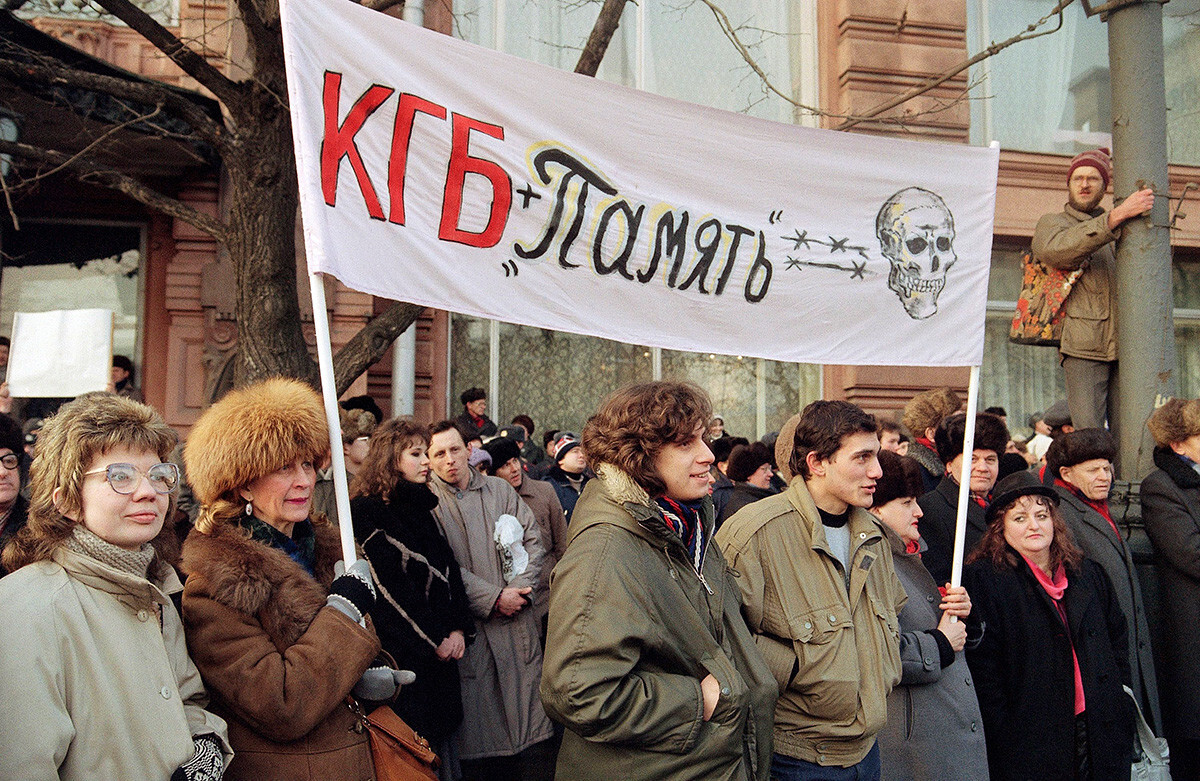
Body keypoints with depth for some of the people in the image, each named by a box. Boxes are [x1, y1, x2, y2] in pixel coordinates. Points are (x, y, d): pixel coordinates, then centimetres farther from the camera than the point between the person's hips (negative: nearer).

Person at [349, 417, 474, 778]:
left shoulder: (422, 507, 13)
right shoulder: (368, 512, -10)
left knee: (441, 737, 12)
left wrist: (459, 628, -4)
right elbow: (389, 587, -15)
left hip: (441, 649, 7)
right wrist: (435, 639, -12)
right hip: (401, 651, -7)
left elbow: (449, 569, 9)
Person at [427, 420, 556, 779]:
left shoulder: (500, 489, 11)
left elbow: (533, 540, 9)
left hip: (518, 622, 3)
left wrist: (521, 589, -6)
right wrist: (493, 598, -13)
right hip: (469, 627, -3)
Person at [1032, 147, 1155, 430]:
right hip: (1084, 345, -5)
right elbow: (1056, 250, -18)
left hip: (1125, 343, 5)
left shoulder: (1117, 226, 25)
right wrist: (1117, 215, -25)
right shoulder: (1052, 223, 8)